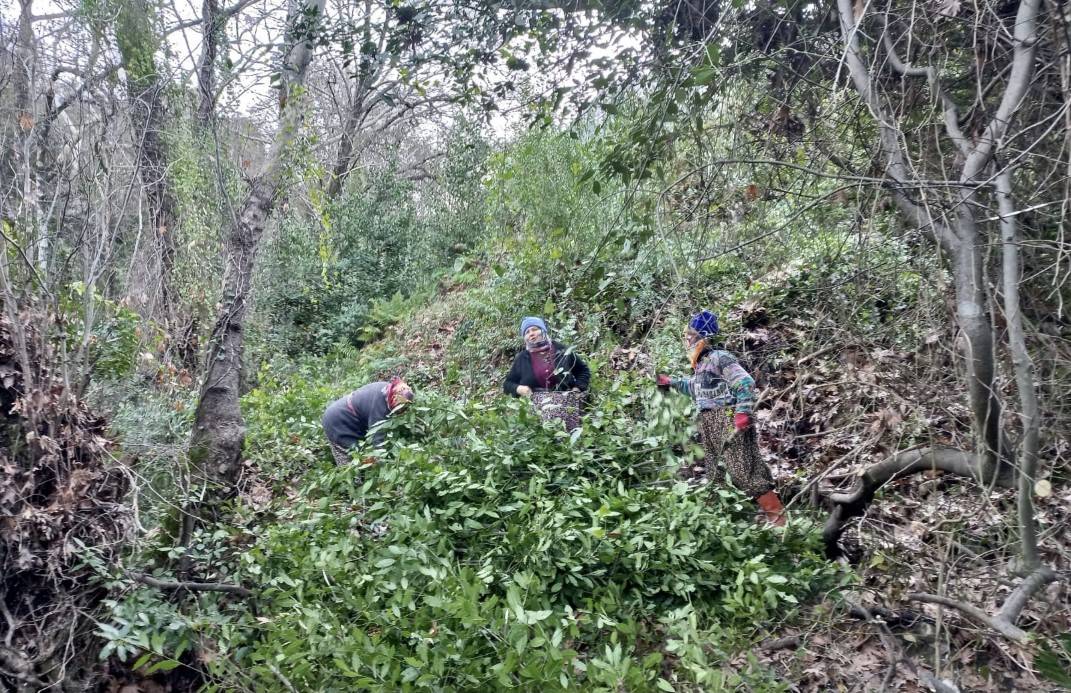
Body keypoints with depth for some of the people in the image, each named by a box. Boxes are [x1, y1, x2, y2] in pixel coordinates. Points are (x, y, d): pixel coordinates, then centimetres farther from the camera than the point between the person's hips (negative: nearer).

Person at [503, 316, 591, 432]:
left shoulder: (561, 350, 6)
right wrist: (518, 389, -5)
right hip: (536, 407, 0)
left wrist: (577, 389, 1)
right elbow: (507, 384, 15)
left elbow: (583, 370, 16)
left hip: (565, 404, 0)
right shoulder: (522, 358, 8)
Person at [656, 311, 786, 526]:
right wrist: (671, 382, 37)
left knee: (743, 470, -11)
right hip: (709, 422, 10)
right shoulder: (700, 363, 19)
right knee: (713, 471, 14)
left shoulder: (719, 358, -11)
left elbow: (746, 383, -18)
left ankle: (776, 516, -4)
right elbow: (695, 388, 38)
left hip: (728, 420, -10)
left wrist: (743, 412, -24)